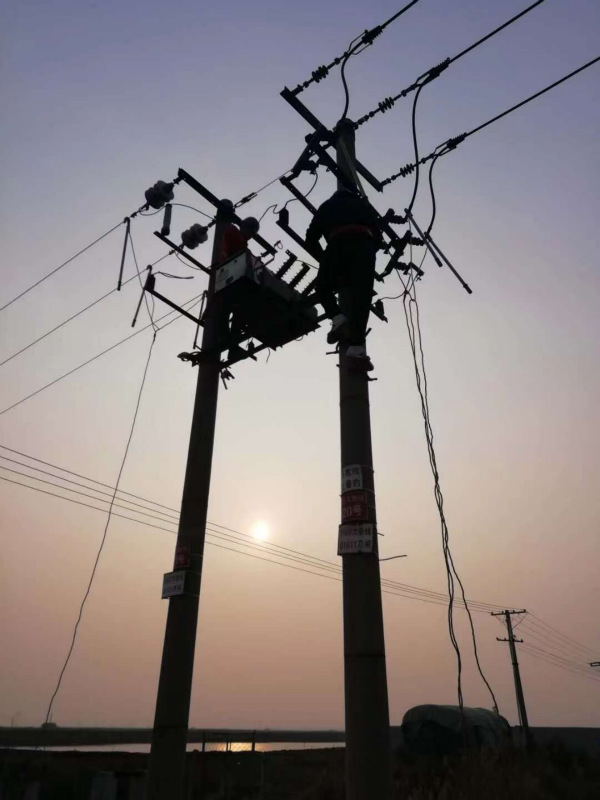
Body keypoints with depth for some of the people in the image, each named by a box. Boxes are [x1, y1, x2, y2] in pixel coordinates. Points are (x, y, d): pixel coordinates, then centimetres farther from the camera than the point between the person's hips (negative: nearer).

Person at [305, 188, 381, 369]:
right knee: (362, 296, -7)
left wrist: (324, 259, 32)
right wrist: (368, 252, 39)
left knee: (323, 287, 17)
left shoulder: (327, 206, 32)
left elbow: (311, 239, 22)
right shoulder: (365, 205, 36)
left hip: (338, 244, -1)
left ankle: (338, 319, -11)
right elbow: (378, 238, 26)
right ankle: (357, 347, -22)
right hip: (364, 244, 1)